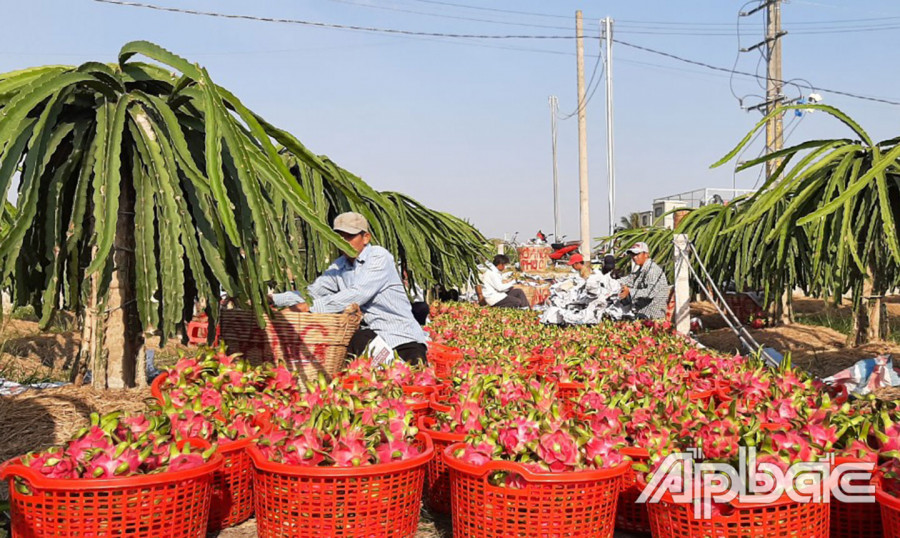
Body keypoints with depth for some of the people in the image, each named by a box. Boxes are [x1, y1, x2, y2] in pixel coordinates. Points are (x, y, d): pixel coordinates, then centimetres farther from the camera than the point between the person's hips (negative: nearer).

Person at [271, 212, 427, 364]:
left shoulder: (379, 256, -11)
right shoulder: (338, 267, 11)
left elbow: (358, 295, -22)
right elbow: (312, 292, 4)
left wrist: (312, 307, -23)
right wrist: (274, 299, -9)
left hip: (402, 335, -5)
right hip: (370, 333, 6)